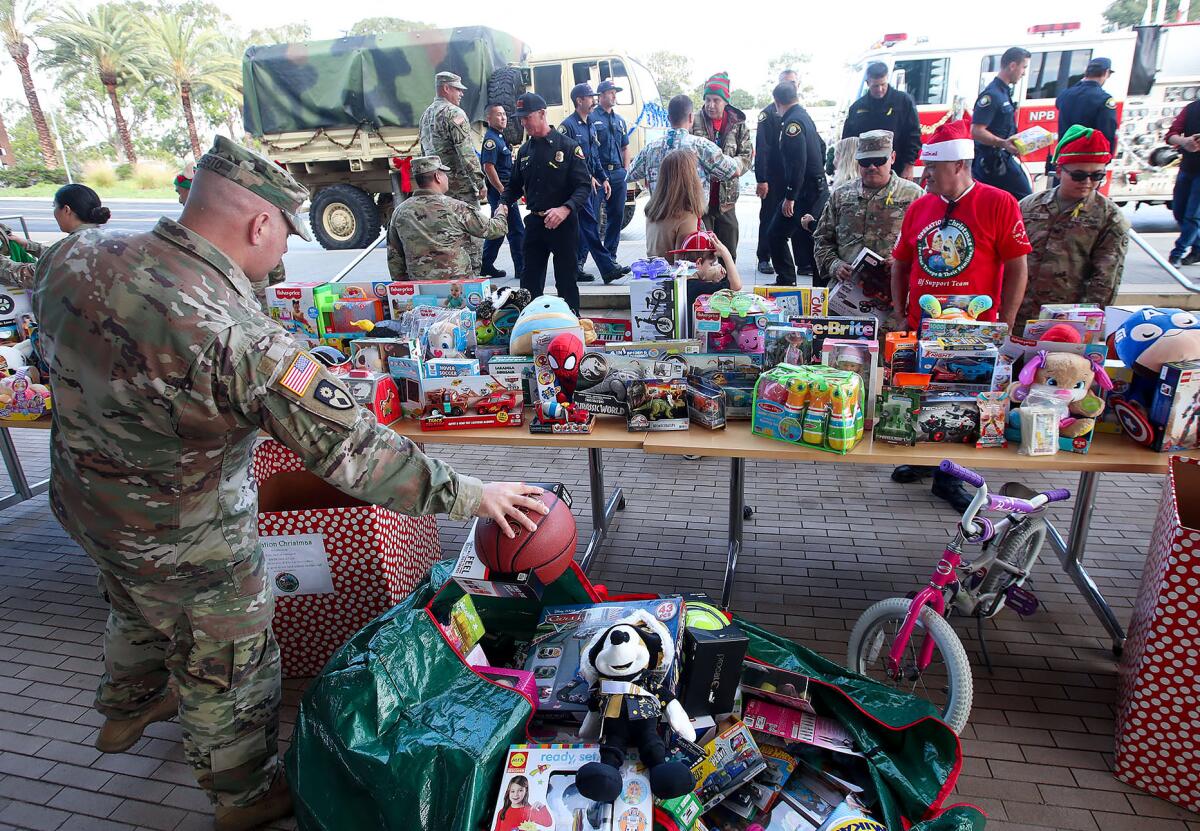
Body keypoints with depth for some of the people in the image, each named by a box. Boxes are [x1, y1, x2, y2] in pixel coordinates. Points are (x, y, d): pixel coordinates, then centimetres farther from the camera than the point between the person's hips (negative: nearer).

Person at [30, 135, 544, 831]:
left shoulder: (76, 254, -13)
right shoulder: (243, 343, -38)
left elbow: (55, 348, 8)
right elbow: (354, 451, -36)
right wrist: (471, 495, -28)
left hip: (84, 500, 8)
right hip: (188, 545, -7)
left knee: (139, 613, 36)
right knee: (227, 672, 17)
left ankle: (127, 710, 65)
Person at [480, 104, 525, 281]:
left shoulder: (499, 137, 18)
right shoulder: (491, 139, -13)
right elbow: (488, 167, -21)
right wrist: (503, 191, -21)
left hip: (502, 189, 10)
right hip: (499, 190, -10)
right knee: (516, 231, -6)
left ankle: (486, 266, 20)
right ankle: (521, 269, 0)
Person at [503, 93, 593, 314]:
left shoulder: (567, 146, -5)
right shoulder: (524, 151, 12)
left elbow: (584, 186, -11)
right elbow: (515, 186, 20)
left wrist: (565, 209, -27)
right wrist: (503, 204, 0)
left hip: (563, 223, -5)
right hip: (534, 223, 5)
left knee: (566, 282, 3)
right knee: (529, 283, 7)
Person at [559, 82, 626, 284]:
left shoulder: (591, 126, 20)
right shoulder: (568, 125, -7)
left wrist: (603, 179, 15)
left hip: (593, 183, 9)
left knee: (584, 228, 8)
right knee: (590, 226, -10)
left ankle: (576, 267, 14)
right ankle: (608, 268, -12)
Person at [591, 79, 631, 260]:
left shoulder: (620, 120, 18)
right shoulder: (592, 118, -2)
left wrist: (625, 170, 11)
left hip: (618, 172, 6)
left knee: (617, 215, 8)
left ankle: (610, 255, 18)